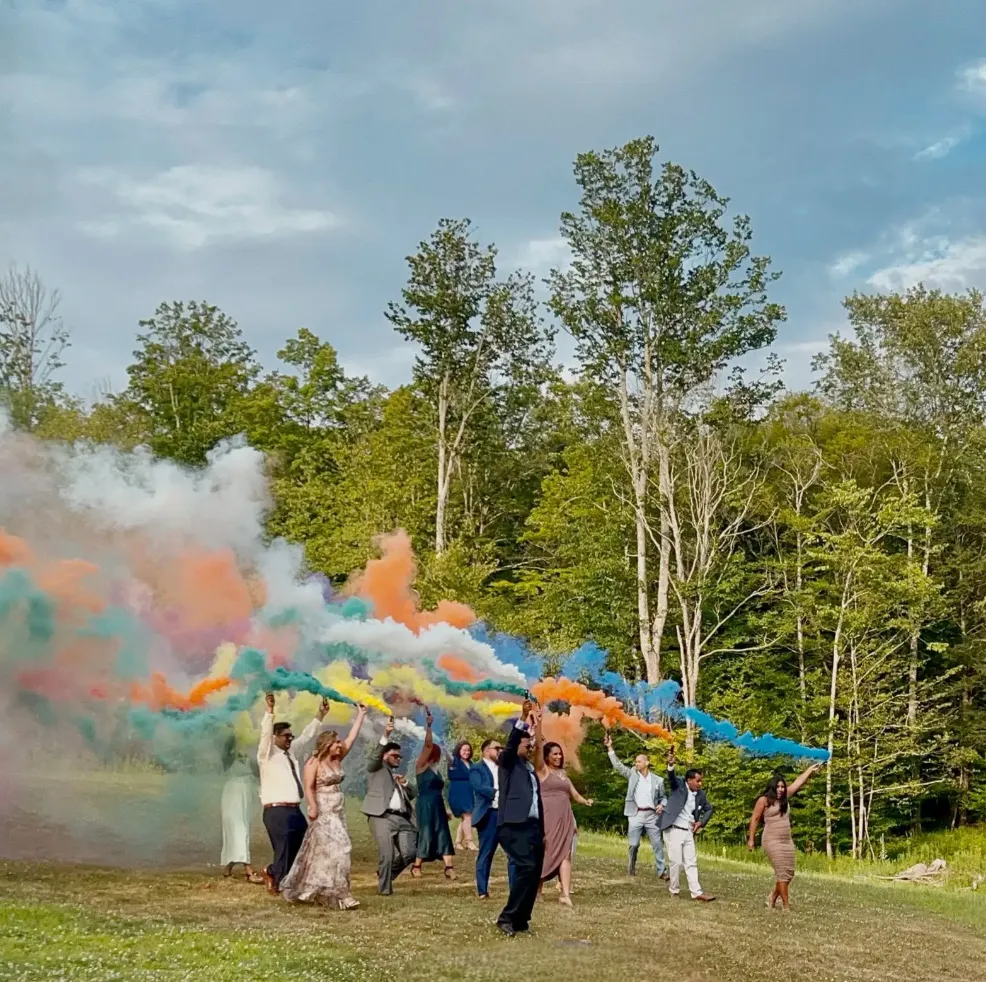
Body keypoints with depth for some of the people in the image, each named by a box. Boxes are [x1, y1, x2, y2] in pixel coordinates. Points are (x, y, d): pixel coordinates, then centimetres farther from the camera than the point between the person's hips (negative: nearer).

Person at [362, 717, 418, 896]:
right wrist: (386, 736, -23)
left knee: (409, 853, -2)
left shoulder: (398, 775, 30)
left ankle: (385, 874, 22)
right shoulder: (377, 768, 12)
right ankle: (384, 888, 3)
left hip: (402, 819, 6)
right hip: (382, 817, -6)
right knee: (387, 854, -11)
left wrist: (405, 784, 6)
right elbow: (375, 755, -9)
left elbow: (411, 796, 28)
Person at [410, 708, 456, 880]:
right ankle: (416, 866, 11)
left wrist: (444, 811, 21)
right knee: (426, 835, -4)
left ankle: (449, 868, -8)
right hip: (425, 806, -7)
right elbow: (428, 745, -16)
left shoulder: (435, 770, 18)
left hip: (437, 806, 7)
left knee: (443, 835, -2)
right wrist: (428, 726, -24)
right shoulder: (421, 766, -2)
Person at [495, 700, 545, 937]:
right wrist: (523, 718, -28)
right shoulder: (508, 763, 4)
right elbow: (510, 743, -17)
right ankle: (507, 916, -12)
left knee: (534, 873, 3)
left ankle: (521, 920, 12)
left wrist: (542, 831, 19)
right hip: (514, 825, -8)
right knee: (527, 867, -20)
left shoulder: (531, 768, 22)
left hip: (533, 826, 8)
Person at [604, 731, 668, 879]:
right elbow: (618, 765, 2)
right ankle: (631, 869, 18)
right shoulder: (632, 774, 7)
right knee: (633, 845, 2)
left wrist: (662, 805, -7)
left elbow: (663, 797, 15)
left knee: (657, 844, 0)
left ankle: (661, 871, 5)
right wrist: (610, 748, -6)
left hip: (652, 815, 0)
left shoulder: (657, 780, 7)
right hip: (635, 814, 0)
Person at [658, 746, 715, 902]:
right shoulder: (679, 785, -7)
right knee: (676, 862, -1)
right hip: (673, 830, -5)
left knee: (691, 863, 4)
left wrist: (701, 822, 3)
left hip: (688, 832, 5)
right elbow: (671, 778, -28)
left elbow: (708, 809, 20)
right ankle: (674, 890, 14)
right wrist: (670, 765, -49)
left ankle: (697, 893, 4)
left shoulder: (700, 794, 6)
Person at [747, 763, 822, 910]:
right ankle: (786, 905, -9)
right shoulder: (764, 800, -3)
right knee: (782, 872, -11)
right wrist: (751, 839, -4)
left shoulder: (784, 798, 14)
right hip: (772, 841, -7)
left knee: (789, 872, 3)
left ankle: (773, 898, 20)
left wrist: (810, 770, 22)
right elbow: (754, 819, -2)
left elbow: (798, 782, 19)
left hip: (788, 841, 7)